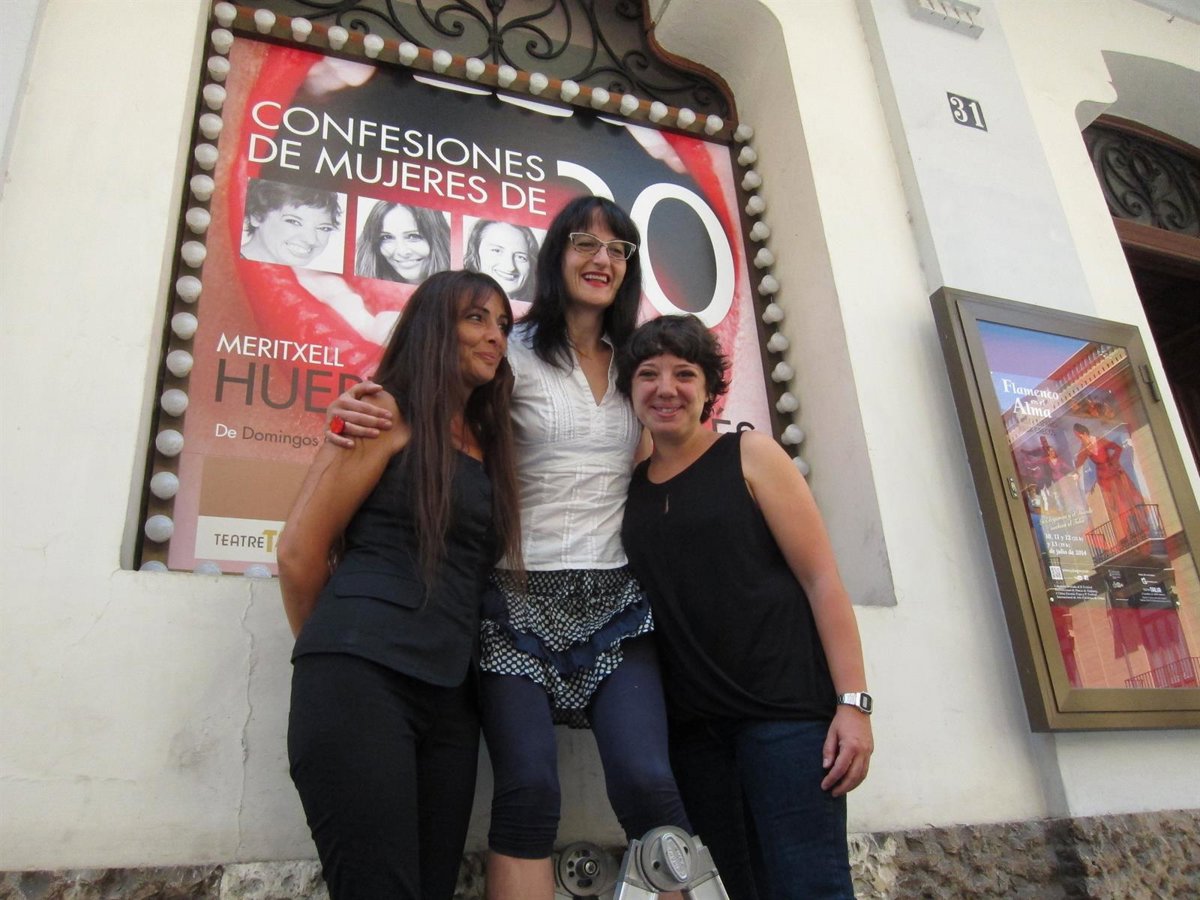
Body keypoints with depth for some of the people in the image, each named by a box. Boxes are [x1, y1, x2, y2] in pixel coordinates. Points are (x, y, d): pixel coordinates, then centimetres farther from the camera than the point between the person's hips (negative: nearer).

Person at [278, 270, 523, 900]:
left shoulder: (488, 442, 18)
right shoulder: (391, 412, -1)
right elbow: (301, 548, -3)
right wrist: (335, 651, 8)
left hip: (449, 694, 7)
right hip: (361, 679, -6)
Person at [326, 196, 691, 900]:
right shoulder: (518, 353, 1)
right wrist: (359, 416, -23)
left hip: (616, 598, 3)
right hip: (524, 597, -3)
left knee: (647, 782, -10)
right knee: (528, 790, -9)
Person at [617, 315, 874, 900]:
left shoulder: (749, 456, 0)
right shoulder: (632, 486, 12)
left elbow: (821, 578, -5)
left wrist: (853, 702, -12)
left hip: (785, 708, -4)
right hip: (692, 725, 4)